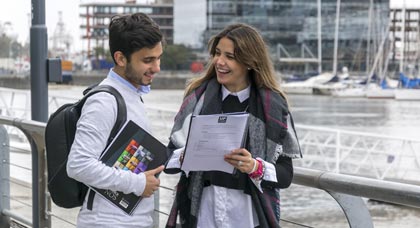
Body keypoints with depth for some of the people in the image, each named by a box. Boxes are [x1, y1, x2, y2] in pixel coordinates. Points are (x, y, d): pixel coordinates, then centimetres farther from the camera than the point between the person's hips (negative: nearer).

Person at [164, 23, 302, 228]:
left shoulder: (273, 106, -2)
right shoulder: (198, 97, 3)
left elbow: (285, 174, -1)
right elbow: (170, 154, 6)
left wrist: (255, 167, -19)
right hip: (203, 209, 1)